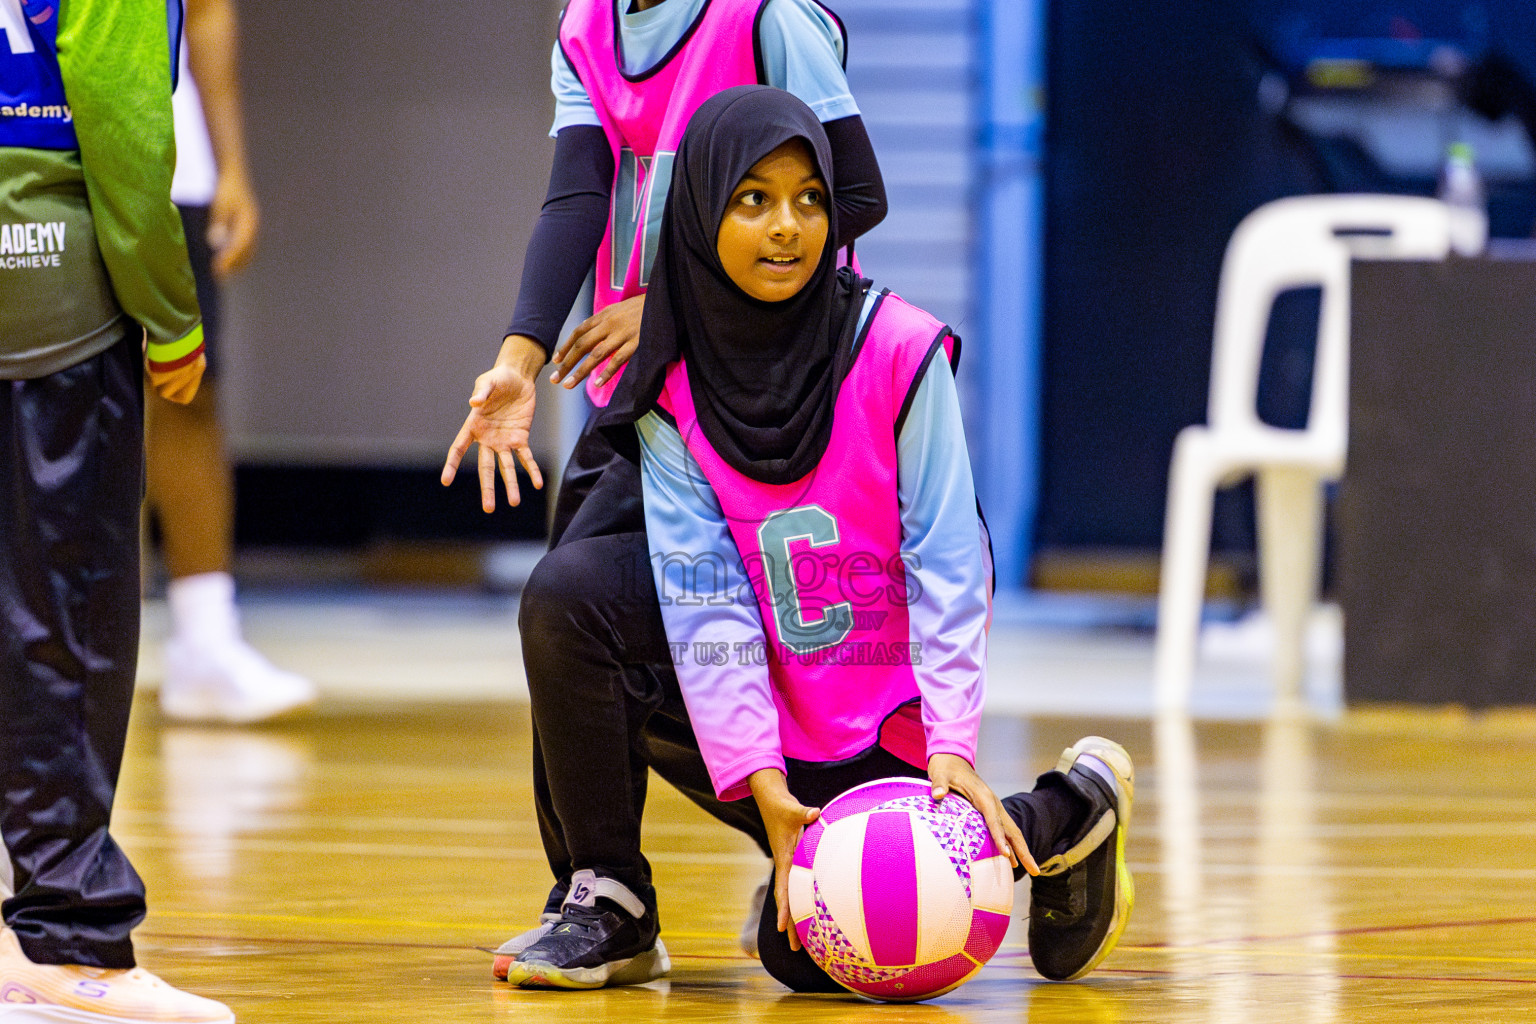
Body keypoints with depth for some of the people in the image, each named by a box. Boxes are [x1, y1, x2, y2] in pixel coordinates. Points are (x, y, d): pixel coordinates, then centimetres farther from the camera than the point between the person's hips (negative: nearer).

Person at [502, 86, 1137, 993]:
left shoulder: (899, 351, -16)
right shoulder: (672, 391, -9)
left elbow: (948, 563, -15)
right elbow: (704, 597, -15)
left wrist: (951, 742, -24)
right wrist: (758, 776, -23)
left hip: (886, 713, -4)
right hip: (771, 705, 4)